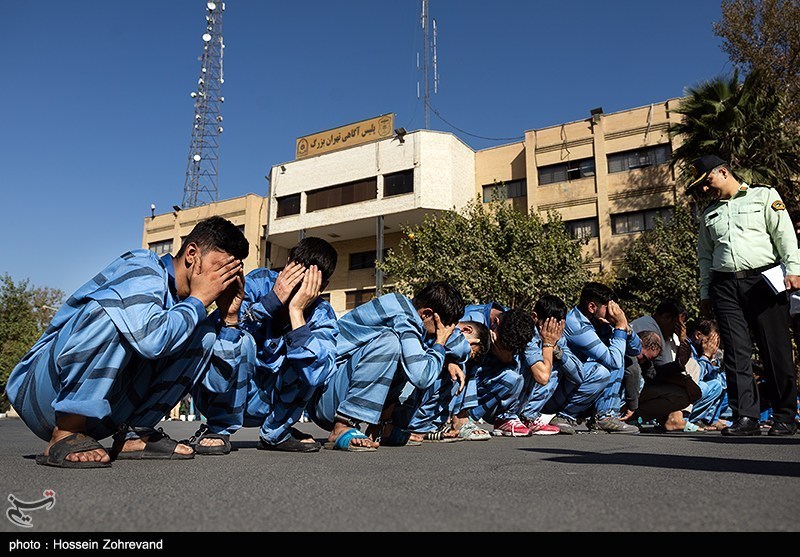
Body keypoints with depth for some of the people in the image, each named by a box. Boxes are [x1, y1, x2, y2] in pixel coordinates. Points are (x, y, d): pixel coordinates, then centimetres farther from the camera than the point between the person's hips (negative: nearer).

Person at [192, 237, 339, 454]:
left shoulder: (321, 316, -10)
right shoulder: (260, 282, -12)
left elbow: (315, 376, -29)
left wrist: (297, 311, -31)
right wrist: (273, 299, -29)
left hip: (263, 405, 2)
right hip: (221, 392, -2)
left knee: (309, 360, -20)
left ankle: (276, 433, -1)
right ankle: (218, 429, -13)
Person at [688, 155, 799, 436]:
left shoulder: (763, 196, 11)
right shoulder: (710, 213, 23)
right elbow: (705, 257, 21)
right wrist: (705, 293, 14)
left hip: (762, 280, -4)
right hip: (725, 286, 4)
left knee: (776, 351, -2)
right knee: (736, 354, -4)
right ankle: (746, 417, -3)